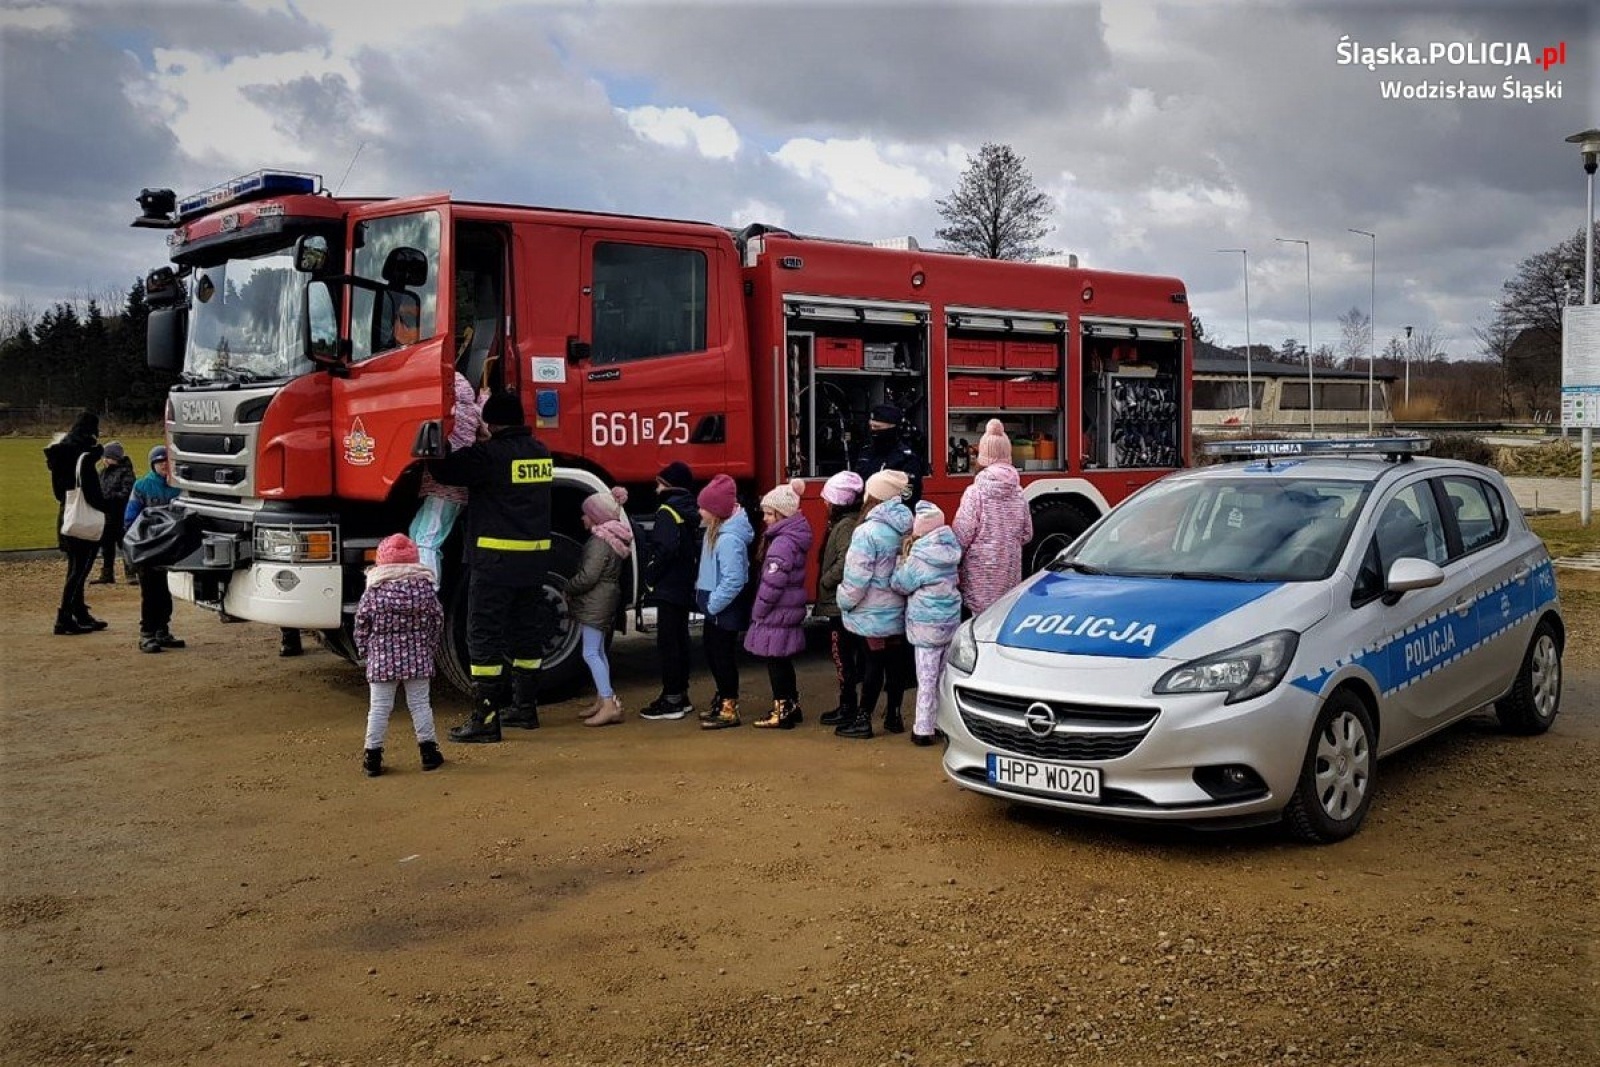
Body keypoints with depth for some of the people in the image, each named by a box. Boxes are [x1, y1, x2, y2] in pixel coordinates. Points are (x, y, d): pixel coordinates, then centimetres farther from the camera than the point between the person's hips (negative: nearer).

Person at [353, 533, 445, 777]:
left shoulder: (373, 591, -5)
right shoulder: (425, 586, -1)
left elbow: (362, 624, -2)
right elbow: (437, 620, 3)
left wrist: (364, 651, 12)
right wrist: (430, 646, 16)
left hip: (382, 658, -1)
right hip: (418, 657, 1)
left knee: (379, 707, 4)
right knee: (420, 704, 9)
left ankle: (372, 756, 6)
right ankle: (428, 751, 13)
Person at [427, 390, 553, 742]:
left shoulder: (489, 453, -14)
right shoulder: (540, 451, 9)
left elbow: (446, 471, -12)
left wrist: (432, 455, 9)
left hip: (495, 558, -7)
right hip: (535, 557, 7)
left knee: (484, 637, -3)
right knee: (526, 633, 16)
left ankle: (485, 720, -4)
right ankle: (525, 707, 25)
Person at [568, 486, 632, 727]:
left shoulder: (601, 541, -17)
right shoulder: (613, 537, 13)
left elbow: (588, 576, -23)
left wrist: (568, 587, -6)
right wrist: (573, 589, 15)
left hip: (596, 601, -11)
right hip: (606, 599, 11)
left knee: (591, 653, -11)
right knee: (598, 651, 17)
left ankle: (609, 704, -17)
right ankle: (602, 700, 22)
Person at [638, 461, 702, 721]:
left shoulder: (668, 511, -14)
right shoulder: (690, 512, 15)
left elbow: (666, 549, -26)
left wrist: (650, 577, -16)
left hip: (668, 589, -10)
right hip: (685, 588, 10)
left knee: (667, 643, -7)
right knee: (680, 640, 15)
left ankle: (671, 700, -5)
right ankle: (681, 695, 22)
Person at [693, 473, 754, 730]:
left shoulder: (729, 538, -25)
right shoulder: (716, 530, 5)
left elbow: (733, 581, -28)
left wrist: (713, 604, -20)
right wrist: (708, 601, 11)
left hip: (725, 610, -10)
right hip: (714, 606, 10)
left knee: (724, 655, 0)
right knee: (711, 651, 19)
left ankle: (730, 710, 12)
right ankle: (722, 700, 34)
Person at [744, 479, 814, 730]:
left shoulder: (783, 543, -20)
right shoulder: (793, 537, 11)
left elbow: (772, 584, -23)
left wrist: (758, 611, -12)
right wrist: (761, 610, 16)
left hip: (777, 614, -10)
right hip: (789, 612, 10)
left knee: (776, 662, -1)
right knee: (784, 662, 17)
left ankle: (782, 712, 5)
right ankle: (792, 706, 24)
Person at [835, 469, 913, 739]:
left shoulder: (868, 532, -19)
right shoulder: (907, 527, 2)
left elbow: (857, 577, -18)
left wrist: (844, 601, -4)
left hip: (873, 613, -6)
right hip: (899, 610, 6)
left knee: (874, 661, -1)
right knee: (896, 660, 11)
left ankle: (863, 720, 6)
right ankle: (893, 716, 20)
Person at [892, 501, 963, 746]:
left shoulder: (920, 557, -16)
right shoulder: (949, 550, 4)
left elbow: (900, 584, -8)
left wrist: (904, 557, 3)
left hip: (927, 624, -6)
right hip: (951, 619, 6)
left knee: (926, 678, -2)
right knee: (944, 675, 14)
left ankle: (924, 729, 2)